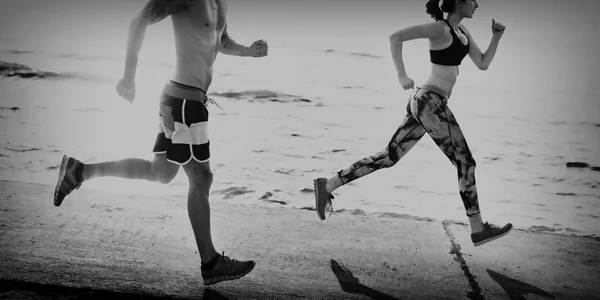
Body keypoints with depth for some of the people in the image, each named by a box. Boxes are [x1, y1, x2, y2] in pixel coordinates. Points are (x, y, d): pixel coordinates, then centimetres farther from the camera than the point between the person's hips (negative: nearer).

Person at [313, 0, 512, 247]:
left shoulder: (462, 31, 17)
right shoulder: (440, 28, -11)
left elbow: (483, 64, 19)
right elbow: (396, 37, -18)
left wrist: (497, 35, 7)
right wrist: (401, 75, -25)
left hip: (424, 102, 10)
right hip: (430, 101, -10)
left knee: (389, 157, 9)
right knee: (465, 163, -1)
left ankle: (328, 185, 11)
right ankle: (478, 229, 9)